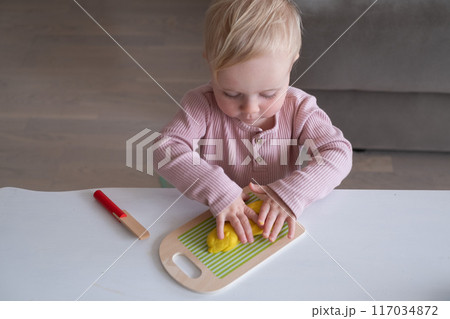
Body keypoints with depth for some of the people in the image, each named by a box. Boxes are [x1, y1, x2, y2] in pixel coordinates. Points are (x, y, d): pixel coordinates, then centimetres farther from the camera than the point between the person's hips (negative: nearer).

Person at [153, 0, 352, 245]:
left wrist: (290, 194, -28)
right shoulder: (203, 105, -12)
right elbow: (165, 149, -21)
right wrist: (218, 192, -32)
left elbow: (338, 153, -14)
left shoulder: (299, 108, -8)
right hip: (214, 222, 0)